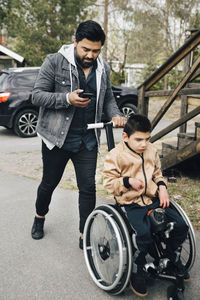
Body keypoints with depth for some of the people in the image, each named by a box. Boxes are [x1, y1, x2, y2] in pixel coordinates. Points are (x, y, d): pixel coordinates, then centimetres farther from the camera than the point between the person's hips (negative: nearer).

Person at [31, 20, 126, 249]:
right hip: (56, 138, -3)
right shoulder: (55, 62, -8)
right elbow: (37, 95, -10)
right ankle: (39, 217, 43)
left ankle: (85, 235, 18)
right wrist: (67, 99, -25)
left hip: (88, 141, 3)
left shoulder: (103, 69, 6)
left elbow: (107, 99, 15)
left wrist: (115, 115, -7)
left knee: (88, 188, 3)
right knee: (49, 183, 14)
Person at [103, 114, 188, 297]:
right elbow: (109, 182, -8)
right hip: (131, 203, -6)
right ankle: (136, 271, 1)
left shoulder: (152, 151, 8)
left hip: (153, 199, 6)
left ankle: (173, 258, 27)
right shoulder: (116, 155, -10)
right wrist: (128, 182, -22)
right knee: (144, 234, -27)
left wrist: (162, 186, 3)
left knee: (181, 226, -2)